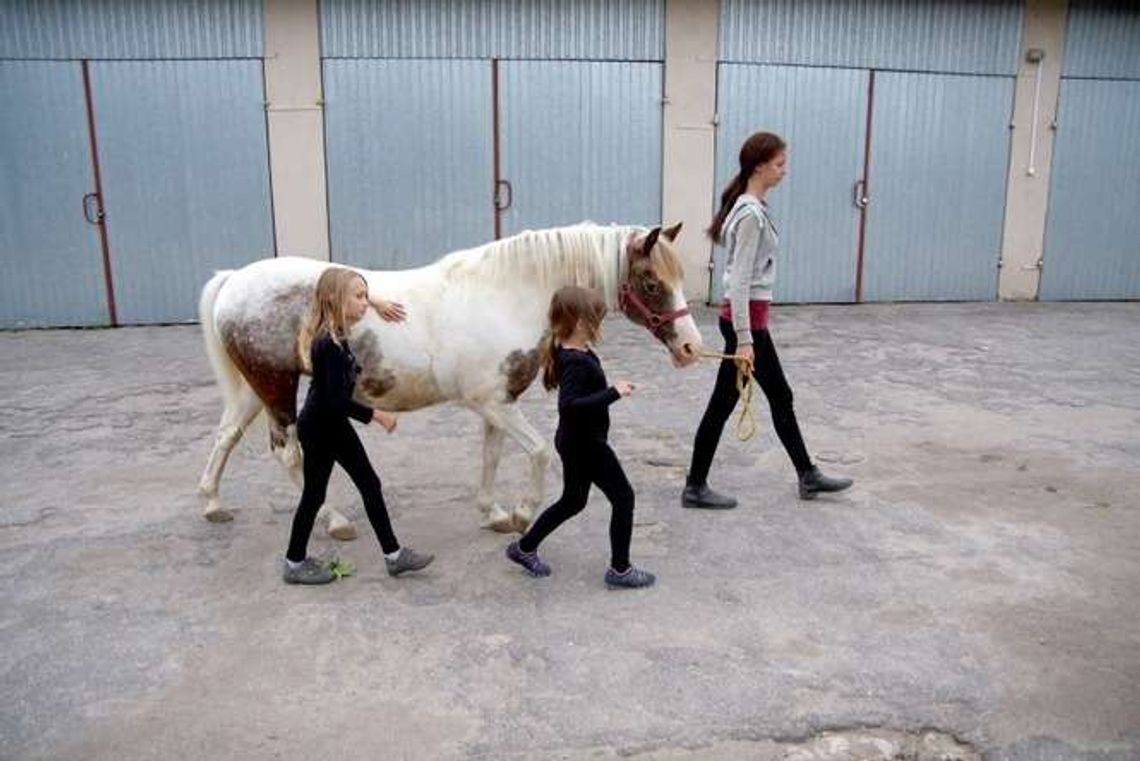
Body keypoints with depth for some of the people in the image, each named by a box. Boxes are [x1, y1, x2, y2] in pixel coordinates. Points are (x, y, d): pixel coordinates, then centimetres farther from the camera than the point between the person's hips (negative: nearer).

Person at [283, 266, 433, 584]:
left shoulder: (333, 334, -1)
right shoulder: (330, 345, -28)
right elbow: (337, 401, -30)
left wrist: (376, 303, 14)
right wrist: (377, 415, -20)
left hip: (335, 424, 9)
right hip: (318, 428, -9)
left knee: (370, 485, 10)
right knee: (314, 493, 6)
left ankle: (393, 554, 18)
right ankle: (295, 563, 26)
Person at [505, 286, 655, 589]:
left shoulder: (569, 352, 4)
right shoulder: (577, 362, -26)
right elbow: (569, 404, -36)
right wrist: (613, 392, -33)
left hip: (575, 442, 10)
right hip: (586, 444, -10)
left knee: (572, 501, 23)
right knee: (623, 498, 3)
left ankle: (524, 548, 34)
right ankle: (619, 569, 13)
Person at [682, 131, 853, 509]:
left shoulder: (753, 207, 12)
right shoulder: (751, 214, -19)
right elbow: (739, 280, -23)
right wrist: (743, 340, -25)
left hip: (753, 316, 10)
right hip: (746, 317, -10)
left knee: (780, 396, 17)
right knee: (723, 402, 0)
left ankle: (808, 476, 31)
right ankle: (695, 488, 13)